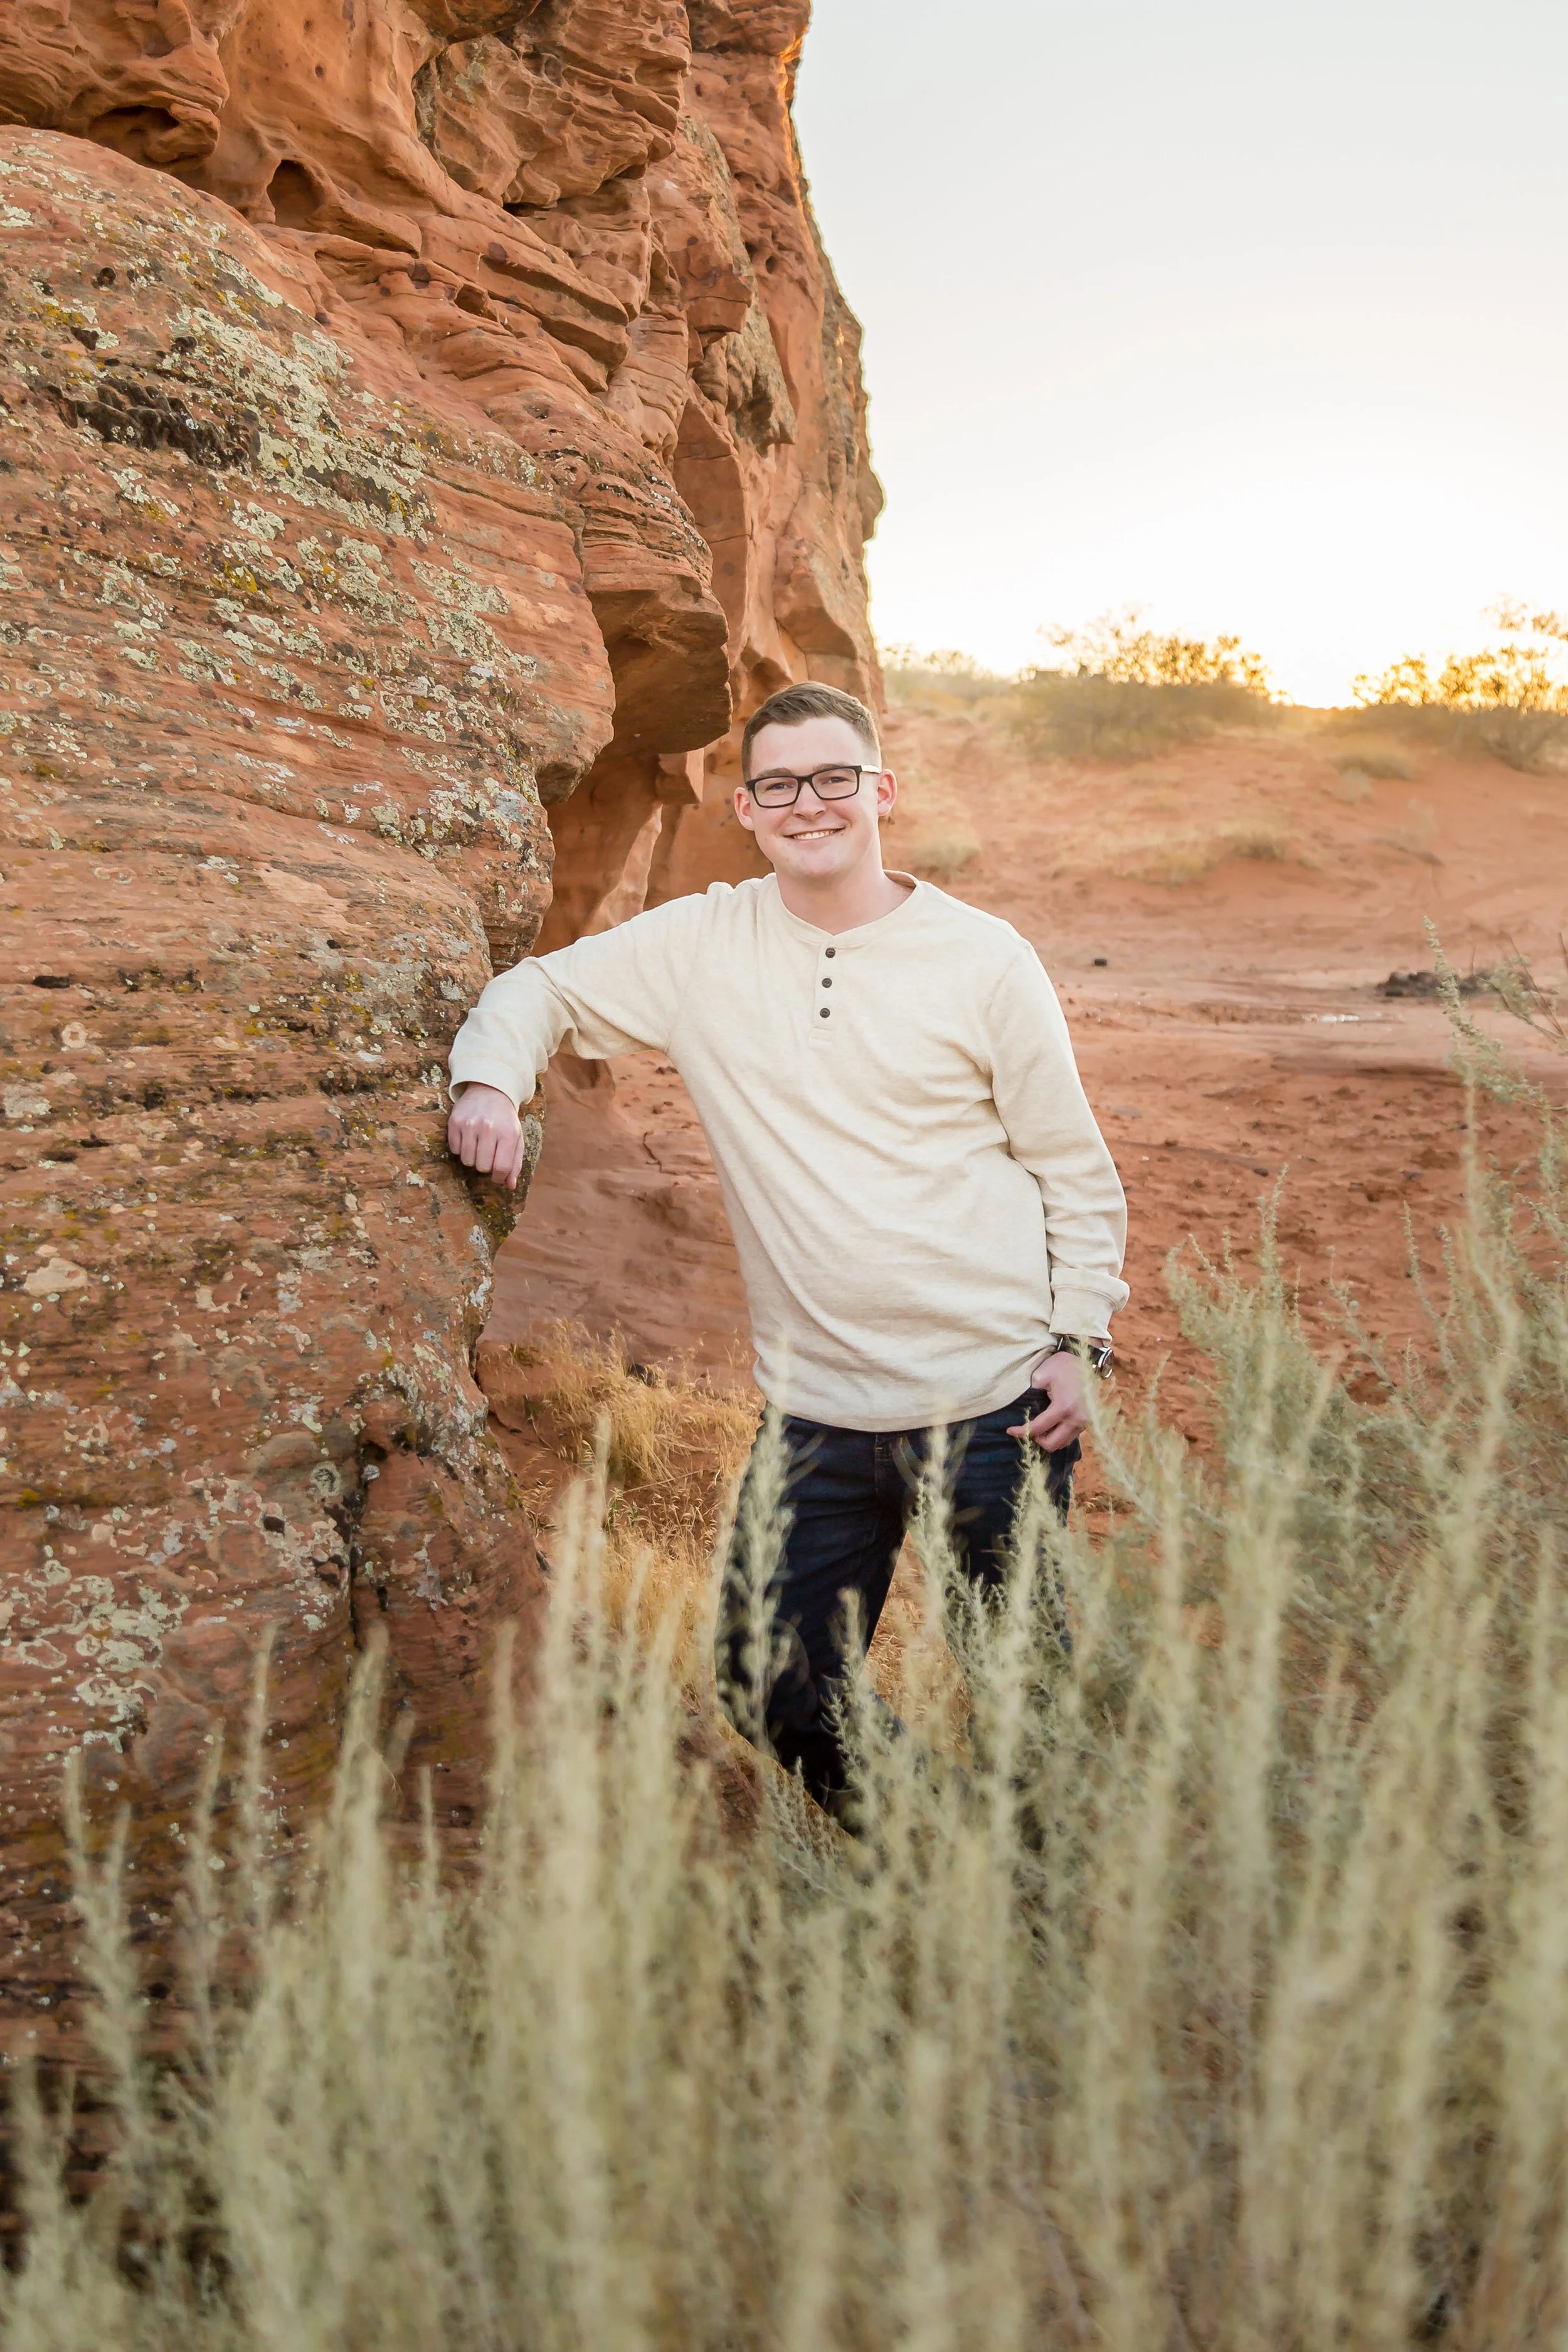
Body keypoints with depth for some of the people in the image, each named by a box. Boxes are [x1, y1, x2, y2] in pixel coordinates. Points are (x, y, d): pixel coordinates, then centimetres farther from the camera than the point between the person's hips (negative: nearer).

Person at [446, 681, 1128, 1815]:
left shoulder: (984, 959, -3)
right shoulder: (701, 944, 2)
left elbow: (1078, 1169, 3)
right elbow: (540, 990, 14)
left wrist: (1078, 1340, -4)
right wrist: (490, 1081, -7)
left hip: (995, 1402, -2)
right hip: (819, 1411, 3)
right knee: (771, 1688, 7)